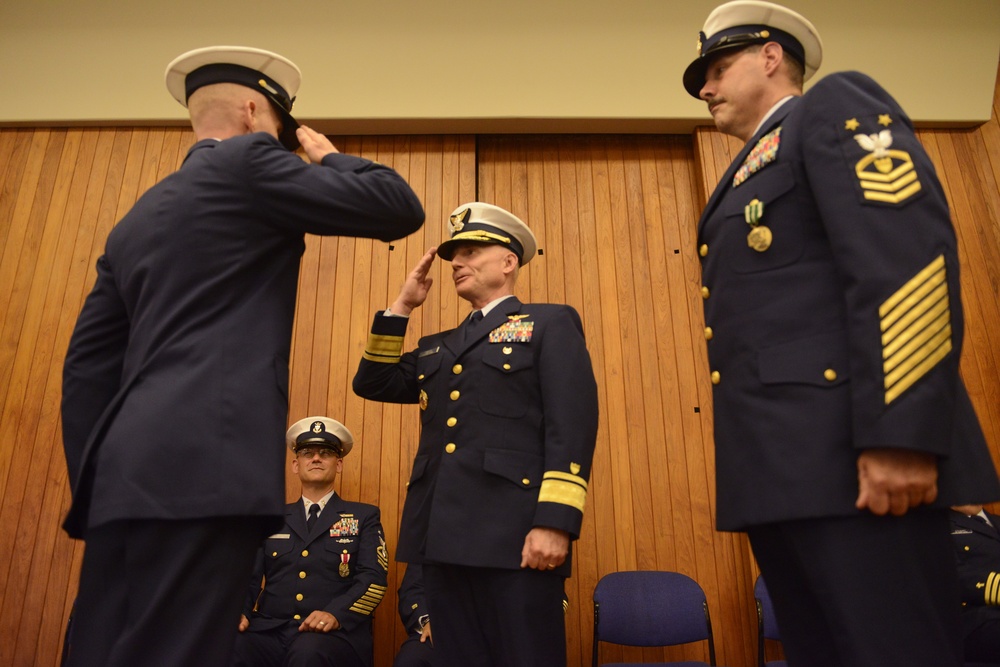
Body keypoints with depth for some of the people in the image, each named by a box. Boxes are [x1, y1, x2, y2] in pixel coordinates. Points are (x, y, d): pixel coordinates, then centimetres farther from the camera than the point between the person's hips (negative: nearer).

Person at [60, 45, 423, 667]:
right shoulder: (247, 162, 2)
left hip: (132, 474, 9)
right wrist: (330, 157, 19)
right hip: (202, 468, -9)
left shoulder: (135, 221, 24)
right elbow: (399, 208, 0)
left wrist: (97, 487, 19)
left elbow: (88, 366, 19)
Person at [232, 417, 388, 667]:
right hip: (270, 629, 3)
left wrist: (336, 614, -19)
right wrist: (240, 612, -8)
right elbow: (251, 576, 15)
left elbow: (373, 578, 0)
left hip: (335, 632, -2)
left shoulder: (364, 516, 12)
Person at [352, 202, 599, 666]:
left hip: (514, 532, -6)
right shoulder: (439, 347, 25)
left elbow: (573, 422, -6)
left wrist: (554, 522, -18)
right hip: (443, 534, 6)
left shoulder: (551, 323, 6)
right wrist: (402, 306, 14)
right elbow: (372, 384, 19)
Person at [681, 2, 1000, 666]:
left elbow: (906, 255, -12)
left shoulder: (837, 106, 5)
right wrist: (751, 471, 17)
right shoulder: (750, 177, 28)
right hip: (777, 466, 9)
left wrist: (900, 435, -22)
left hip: (846, 456, -8)